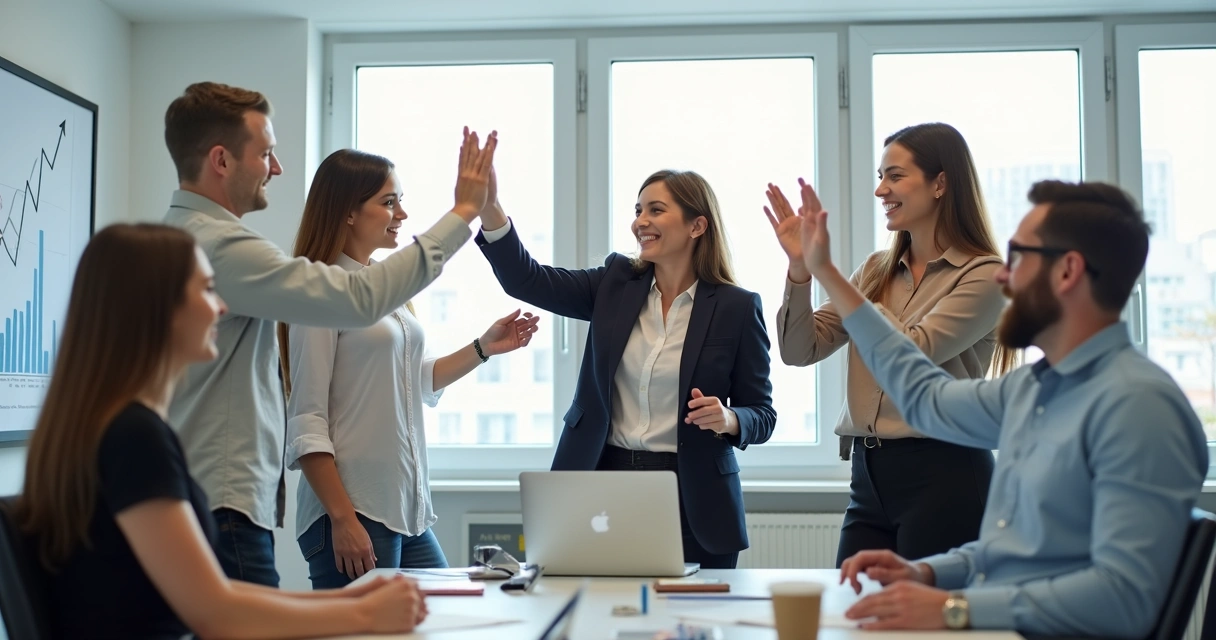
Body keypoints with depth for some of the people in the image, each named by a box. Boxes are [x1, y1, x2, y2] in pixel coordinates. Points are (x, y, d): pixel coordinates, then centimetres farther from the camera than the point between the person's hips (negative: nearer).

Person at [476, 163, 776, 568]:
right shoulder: (615, 284, 6)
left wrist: (728, 420, -21)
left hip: (691, 502, -2)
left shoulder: (737, 308, -3)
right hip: (605, 487, 3)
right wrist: (488, 206, -17)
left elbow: (761, 415, 1)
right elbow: (525, 280, -5)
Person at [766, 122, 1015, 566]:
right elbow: (800, 351, 7)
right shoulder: (877, 270, 12)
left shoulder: (983, 275, -6)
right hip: (869, 477, 6)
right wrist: (800, 267, -8)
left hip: (942, 477, -5)